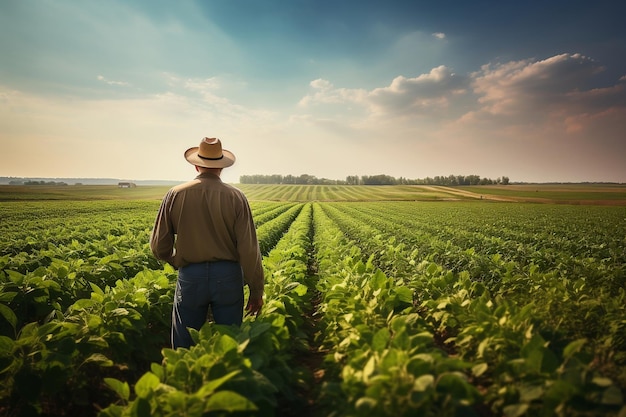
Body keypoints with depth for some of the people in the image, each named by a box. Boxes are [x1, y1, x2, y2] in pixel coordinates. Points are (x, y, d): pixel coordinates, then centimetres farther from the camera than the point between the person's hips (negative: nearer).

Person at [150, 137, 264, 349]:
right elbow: (249, 249, -11)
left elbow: (159, 246, 1)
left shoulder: (176, 195, -4)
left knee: (185, 345, 17)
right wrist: (257, 290, -1)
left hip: (190, 277, 1)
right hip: (228, 276, -1)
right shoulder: (236, 197, -8)